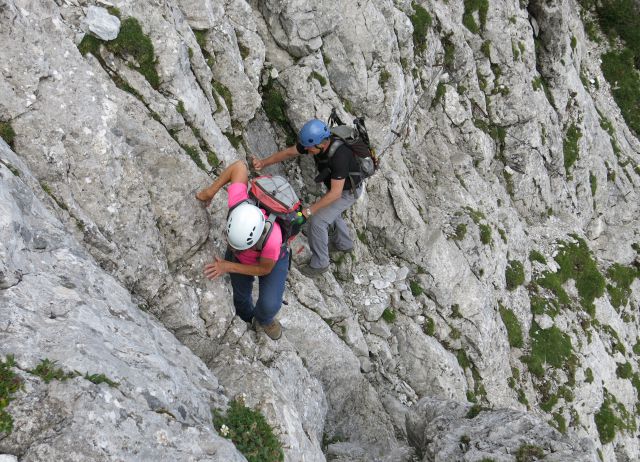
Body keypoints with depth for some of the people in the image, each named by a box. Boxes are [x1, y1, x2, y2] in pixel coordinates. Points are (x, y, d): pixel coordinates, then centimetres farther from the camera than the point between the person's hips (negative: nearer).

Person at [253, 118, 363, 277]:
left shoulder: (339, 156, -43)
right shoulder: (313, 140, -21)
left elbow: (335, 193, -38)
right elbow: (289, 152, -9)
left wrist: (309, 210, -36)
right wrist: (263, 162, -21)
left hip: (348, 190, -8)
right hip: (336, 184, 8)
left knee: (317, 220, -11)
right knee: (328, 210, 29)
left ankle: (319, 263, 6)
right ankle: (343, 244, 51)